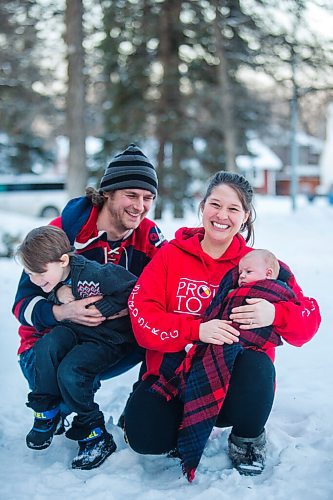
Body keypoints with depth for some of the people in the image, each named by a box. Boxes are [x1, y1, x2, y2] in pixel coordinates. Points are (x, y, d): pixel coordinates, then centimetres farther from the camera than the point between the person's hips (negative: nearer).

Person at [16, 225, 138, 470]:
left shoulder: (92, 273, -27)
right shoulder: (53, 283, -2)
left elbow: (133, 290, -23)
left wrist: (98, 309, -20)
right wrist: (59, 300, -18)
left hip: (109, 337, -6)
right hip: (75, 330, 7)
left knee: (69, 372, -27)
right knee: (46, 346, -25)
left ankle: (95, 434, -6)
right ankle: (46, 414, -7)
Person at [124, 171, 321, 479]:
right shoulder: (171, 255, 2)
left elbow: (309, 320, -3)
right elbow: (142, 315, -10)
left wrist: (275, 314, -26)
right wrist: (197, 329, -25)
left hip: (233, 380, 0)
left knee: (256, 368, -34)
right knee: (144, 435, -26)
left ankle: (247, 438, 1)